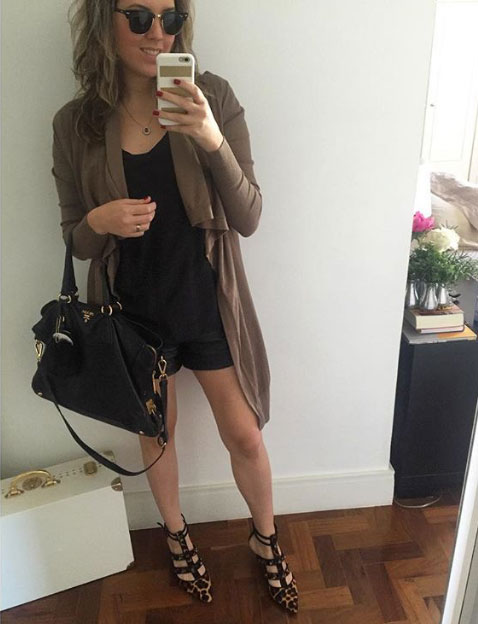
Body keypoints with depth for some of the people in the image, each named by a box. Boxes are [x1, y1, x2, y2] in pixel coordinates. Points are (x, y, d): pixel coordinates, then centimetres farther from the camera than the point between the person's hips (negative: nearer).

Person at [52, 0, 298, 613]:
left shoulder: (213, 98, -9)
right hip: (135, 310, 1)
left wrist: (212, 140, -28)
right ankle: (176, 534, 51)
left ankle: (266, 539, 43)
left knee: (245, 436, 11)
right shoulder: (76, 123, -6)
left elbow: (248, 218, -13)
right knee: (156, 434, 20)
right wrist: (99, 222, -22)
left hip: (209, 304, 0)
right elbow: (76, 241, 1)